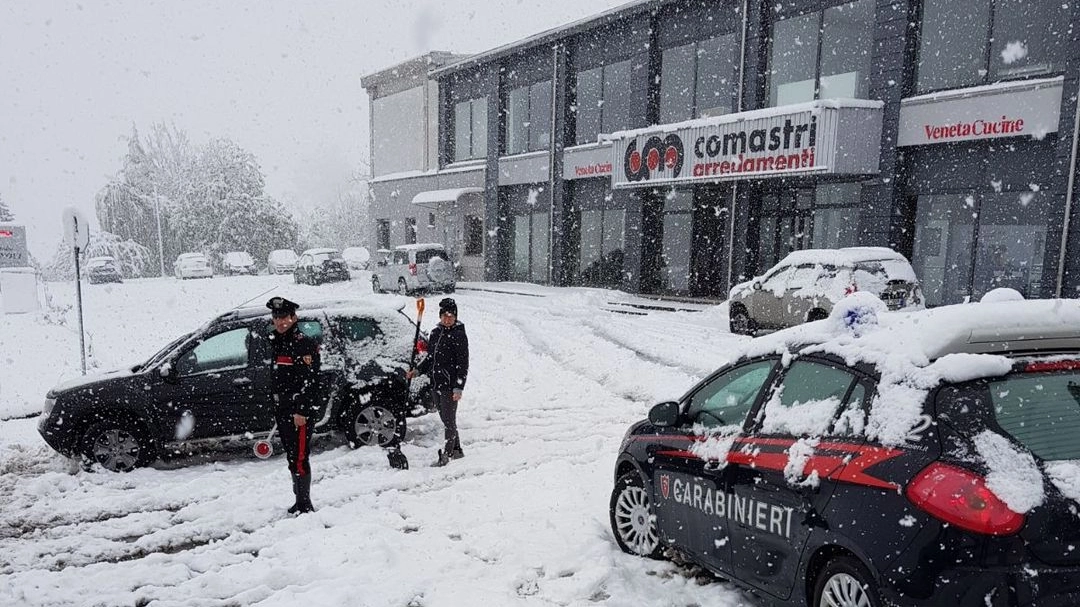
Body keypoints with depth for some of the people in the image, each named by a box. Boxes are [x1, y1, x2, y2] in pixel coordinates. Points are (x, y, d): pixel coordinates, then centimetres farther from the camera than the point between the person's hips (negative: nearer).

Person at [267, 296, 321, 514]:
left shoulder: (304, 344, -11)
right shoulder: (276, 343, 16)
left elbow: (310, 380, -17)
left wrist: (301, 410, -21)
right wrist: (276, 409, 21)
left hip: (301, 411, -9)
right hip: (282, 410, 9)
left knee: (300, 457, -9)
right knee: (291, 457, 14)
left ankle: (305, 504, -3)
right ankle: (299, 500, 23)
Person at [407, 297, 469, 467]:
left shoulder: (459, 335, -10)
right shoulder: (435, 333, 10)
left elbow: (463, 364, -13)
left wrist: (458, 387, -19)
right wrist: (418, 370, 9)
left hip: (450, 385, -7)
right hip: (435, 384, 7)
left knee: (449, 421, -2)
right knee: (446, 420, 16)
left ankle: (445, 455, 3)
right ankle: (457, 451, 28)